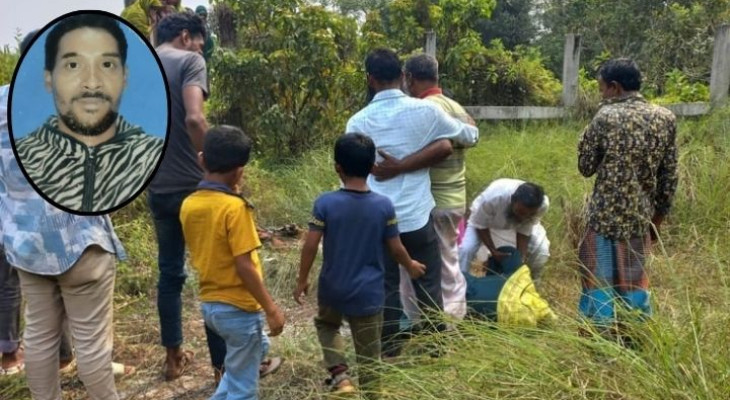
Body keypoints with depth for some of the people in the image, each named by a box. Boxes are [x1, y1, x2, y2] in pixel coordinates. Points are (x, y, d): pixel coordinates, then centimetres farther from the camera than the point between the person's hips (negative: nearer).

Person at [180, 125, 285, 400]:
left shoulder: (188, 205, 1)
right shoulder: (235, 207, -21)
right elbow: (244, 267, -22)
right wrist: (271, 309, -13)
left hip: (209, 303, 8)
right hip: (238, 308, -8)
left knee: (259, 348, 30)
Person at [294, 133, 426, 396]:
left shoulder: (325, 203, -14)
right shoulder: (384, 206, -11)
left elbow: (310, 246, -12)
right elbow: (396, 249, -3)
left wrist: (302, 280, 3)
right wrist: (411, 267, 17)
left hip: (333, 289, 1)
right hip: (368, 294, 0)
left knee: (326, 324, 30)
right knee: (368, 355, 13)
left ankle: (340, 375, 12)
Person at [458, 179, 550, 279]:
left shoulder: (543, 205, -36)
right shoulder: (493, 197, -44)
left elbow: (524, 232, -20)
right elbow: (480, 225, -25)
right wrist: (493, 251, -26)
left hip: (514, 221, 2)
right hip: (485, 217, -2)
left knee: (541, 250, -11)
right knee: (466, 249, -22)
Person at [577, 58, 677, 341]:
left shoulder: (606, 117, -11)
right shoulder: (665, 118, 2)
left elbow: (586, 168, -4)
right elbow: (669, 176, 6)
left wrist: (587, 136, 9)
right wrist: (659, 216, 15)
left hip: (606, 215, -4)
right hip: (642, 217, 5)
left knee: (600, 279, 6)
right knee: (634, 280, 17)